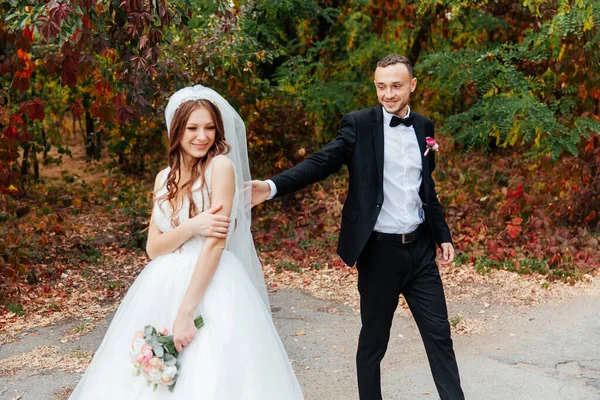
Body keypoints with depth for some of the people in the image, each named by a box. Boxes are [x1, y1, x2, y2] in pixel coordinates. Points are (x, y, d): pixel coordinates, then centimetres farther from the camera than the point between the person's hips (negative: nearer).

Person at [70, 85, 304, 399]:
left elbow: (216, 242, -15)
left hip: (210, 290, -5)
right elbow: (153, 247, 4)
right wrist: (191, 227, -16)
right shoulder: (164, 178, 9)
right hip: (162, 291, 5)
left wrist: (186, 313, -19)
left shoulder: (221, 165, -8)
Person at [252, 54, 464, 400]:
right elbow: (322, 163, -17)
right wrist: (272, 187, -32)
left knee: (439, 335, 10)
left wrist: (443, 234, 17)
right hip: (379, 251, -3)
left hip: (420, 248, 4)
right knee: (373, 341, 10)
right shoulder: (359, 124, -6)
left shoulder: (424, 127, 8)